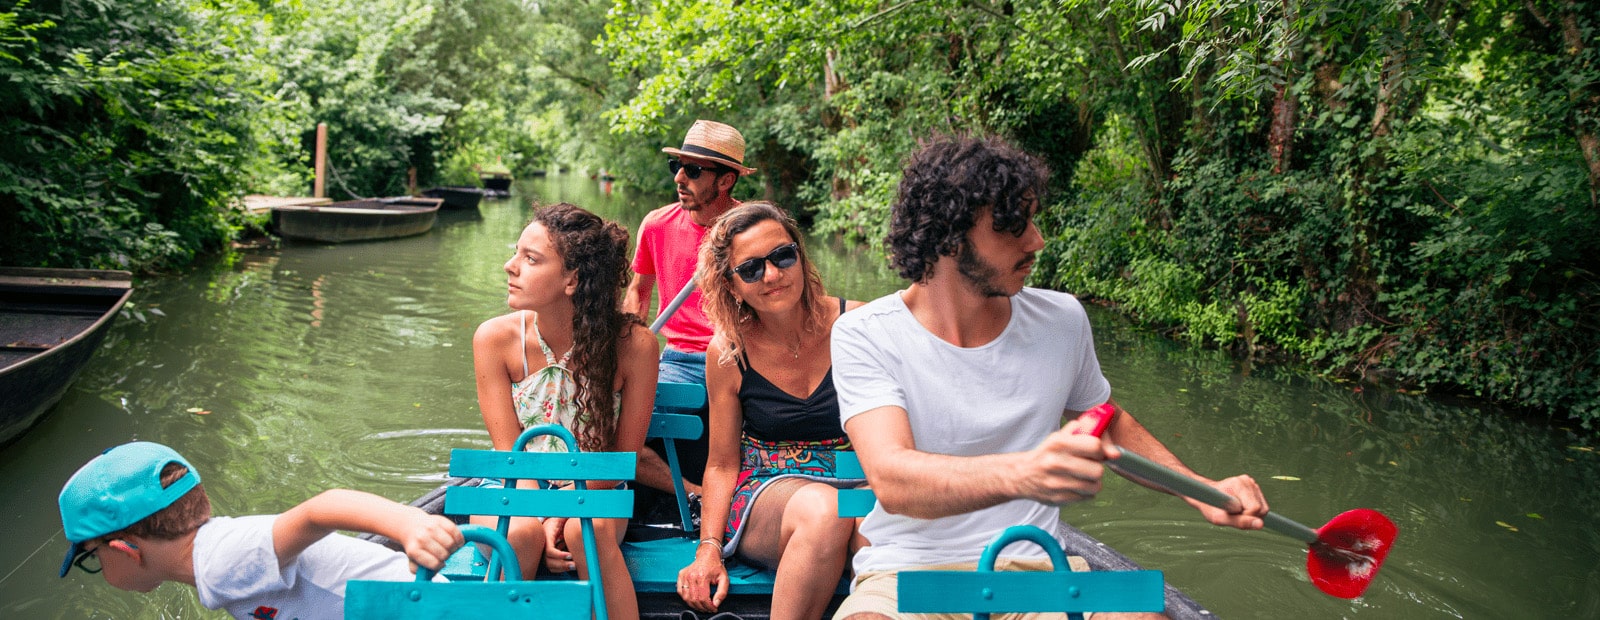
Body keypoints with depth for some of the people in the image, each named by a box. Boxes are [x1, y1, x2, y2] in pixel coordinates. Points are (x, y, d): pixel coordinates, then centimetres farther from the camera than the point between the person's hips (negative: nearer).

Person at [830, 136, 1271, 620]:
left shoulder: (1062, 320, 5)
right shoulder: (864, 337, -10)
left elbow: (1108, 423, 25)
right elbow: (891, 480, -26)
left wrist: (1202, 491, 11)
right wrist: (1021, 473, -44)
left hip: (1035, 567, 4)